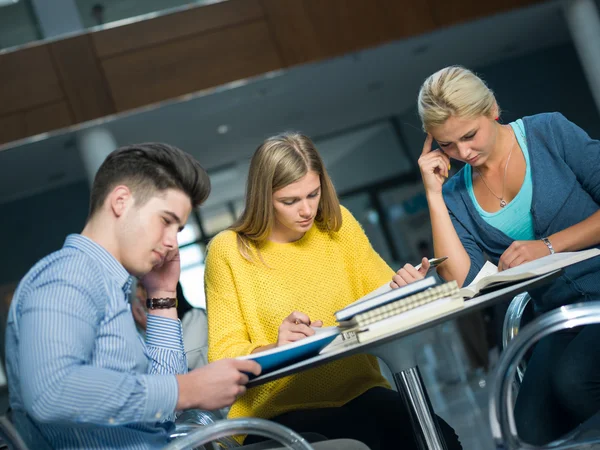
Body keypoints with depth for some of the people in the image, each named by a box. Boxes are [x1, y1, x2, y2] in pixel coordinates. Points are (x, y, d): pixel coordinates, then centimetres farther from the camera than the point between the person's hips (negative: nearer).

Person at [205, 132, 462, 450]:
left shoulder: (339, 224, 7)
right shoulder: (228, 251, -4)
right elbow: (223, 358, -6)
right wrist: (274, 349, -26)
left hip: (359, 394, 4)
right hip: (278, 412, -4)